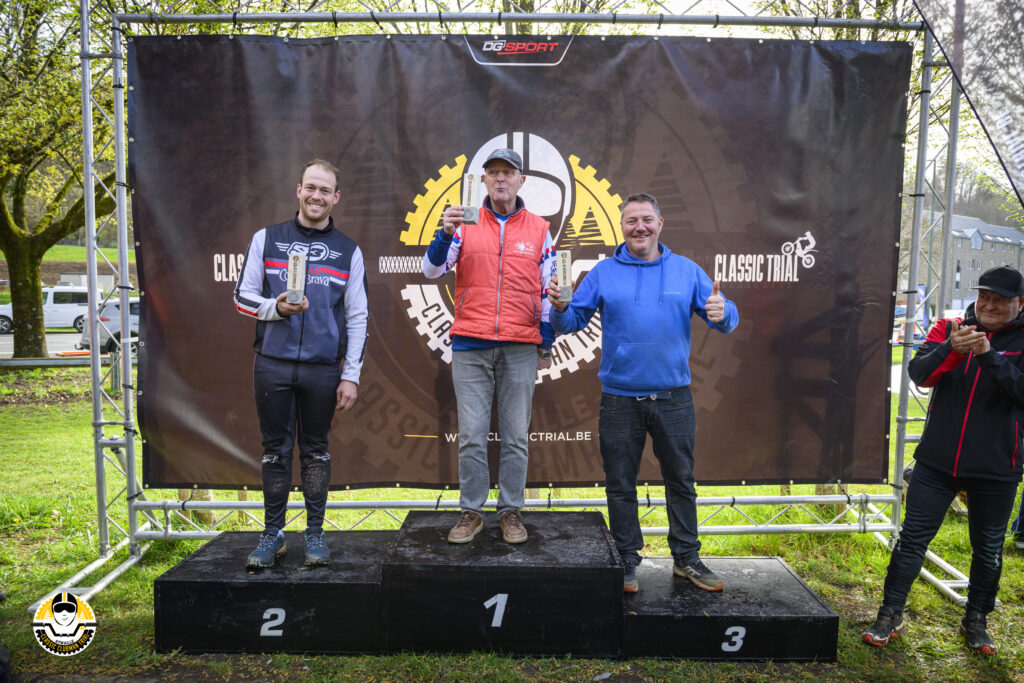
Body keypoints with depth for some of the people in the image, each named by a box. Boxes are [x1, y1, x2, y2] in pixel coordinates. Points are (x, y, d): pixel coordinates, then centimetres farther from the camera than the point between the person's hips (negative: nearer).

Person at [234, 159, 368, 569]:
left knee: (316, 449, 9)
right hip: (272, 364, 0)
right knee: (276, 449, 7)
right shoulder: (266, 239, 7)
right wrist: (275, 307, -14)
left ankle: (315, 533, 21)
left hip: (323, 368, 0)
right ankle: (272, 532, 20)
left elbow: (357, 318, 5)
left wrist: (351, 376, -1)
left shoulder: (348, 252, 7)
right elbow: (242, 296, 8)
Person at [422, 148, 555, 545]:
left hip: (520, 348, 0)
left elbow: (548, 291, 11)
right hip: (470, 347, 0)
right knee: (471, 434, 2)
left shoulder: (539, 229, 9)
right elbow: (431, 269, -1)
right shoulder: (465, 225, 8)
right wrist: (446, 232, -19)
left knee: (515, 435, 5)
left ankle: (511, 511, 18)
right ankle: (471, 512, 16)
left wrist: (546, 345, 9)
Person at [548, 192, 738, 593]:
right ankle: (627, 560, 24)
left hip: (673, 398, 1)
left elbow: (726, 320, 3)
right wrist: (559, 307, -20)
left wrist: (722, 313, -20)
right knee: (620, 484, 8)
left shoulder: (687, 271, 5)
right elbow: (573, 321, 2)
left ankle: (686, 559, 27)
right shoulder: (603, 273, 3)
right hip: (619, 399, -1)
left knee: (681, 480, 11)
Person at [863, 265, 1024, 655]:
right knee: (912, 537, 3)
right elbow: (918, 374, -10)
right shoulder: (949, 329, 2)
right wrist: (950, 349, -27)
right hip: (938, 461, 1)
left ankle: (976, 621, 34)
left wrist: (990, 355, -28)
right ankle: (891, 616, 13)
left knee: (988, 548, 14)